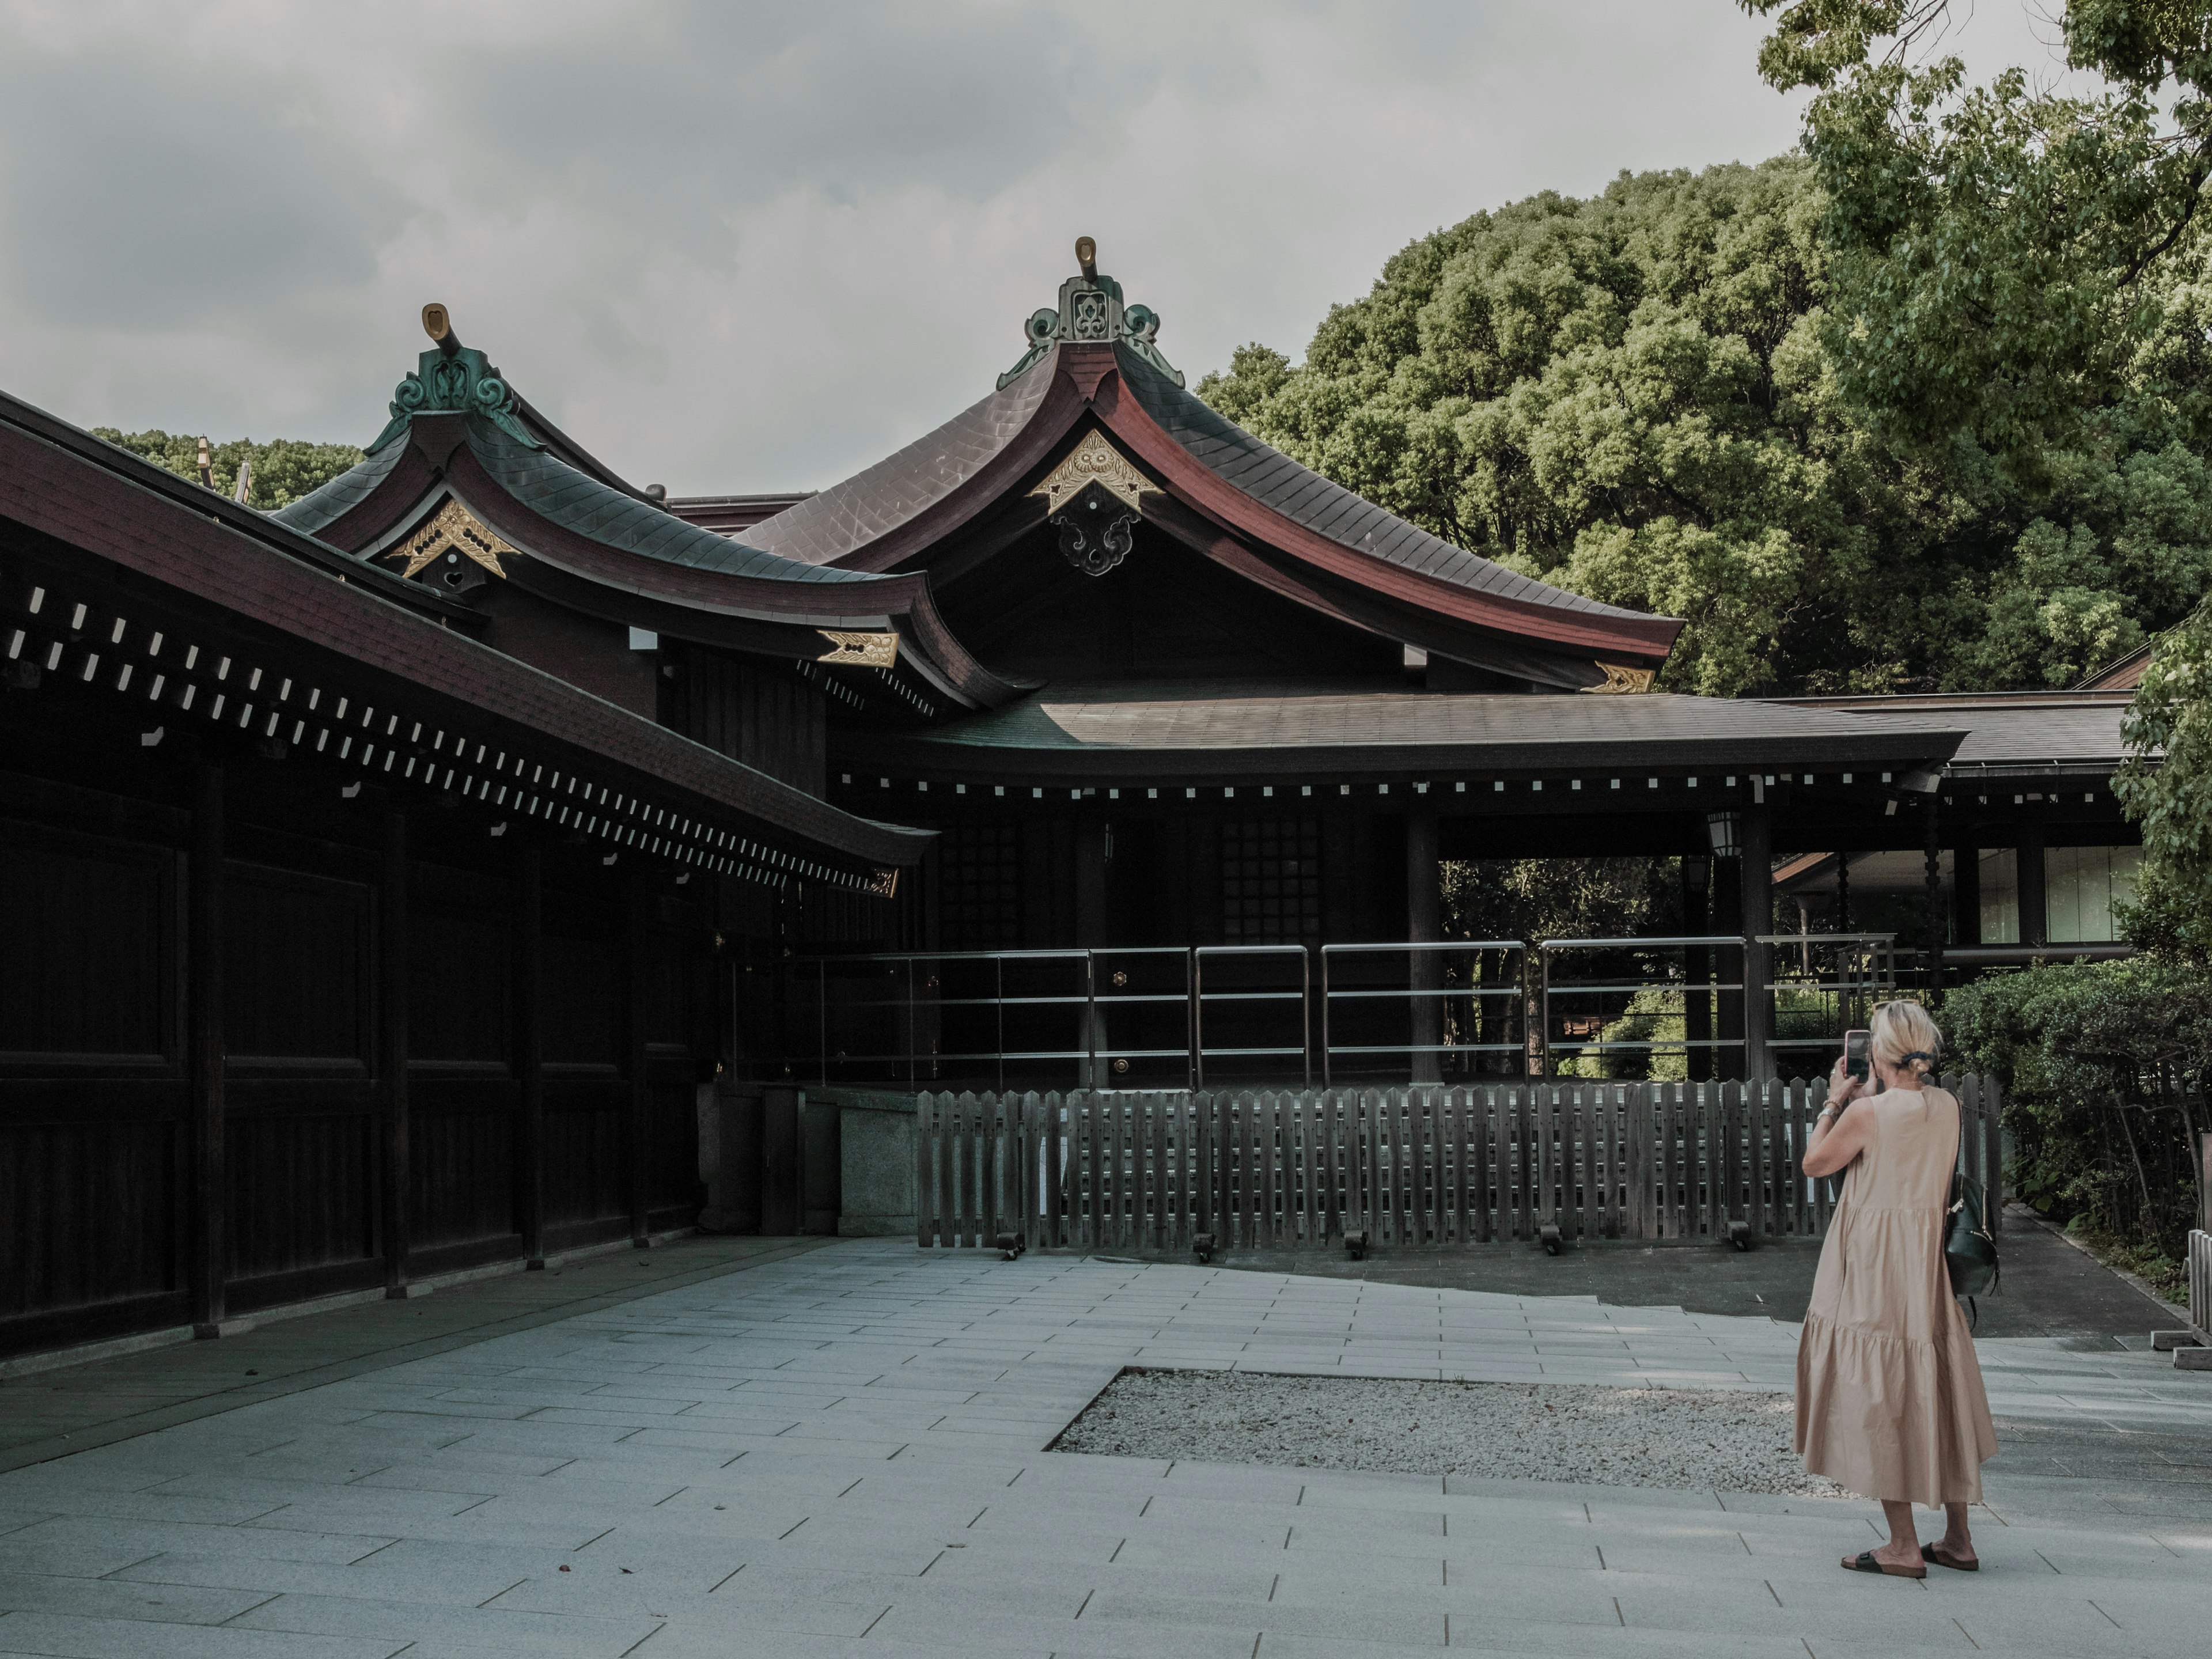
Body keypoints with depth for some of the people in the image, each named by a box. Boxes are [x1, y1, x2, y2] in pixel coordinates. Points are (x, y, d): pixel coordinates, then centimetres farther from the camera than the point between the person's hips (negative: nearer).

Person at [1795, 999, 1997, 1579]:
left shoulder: (1866, 1112, -17)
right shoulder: (1948, 1107, 2)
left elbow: (1814, 1163, -2)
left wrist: (1835, 1101, 8)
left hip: (1875, 1265, -6)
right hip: (1930, 1264, 6)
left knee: (1878, 1393, 0)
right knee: (1937, 1390, 14)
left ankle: (1903, 1547, 2)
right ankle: (1958, 1538, 20)